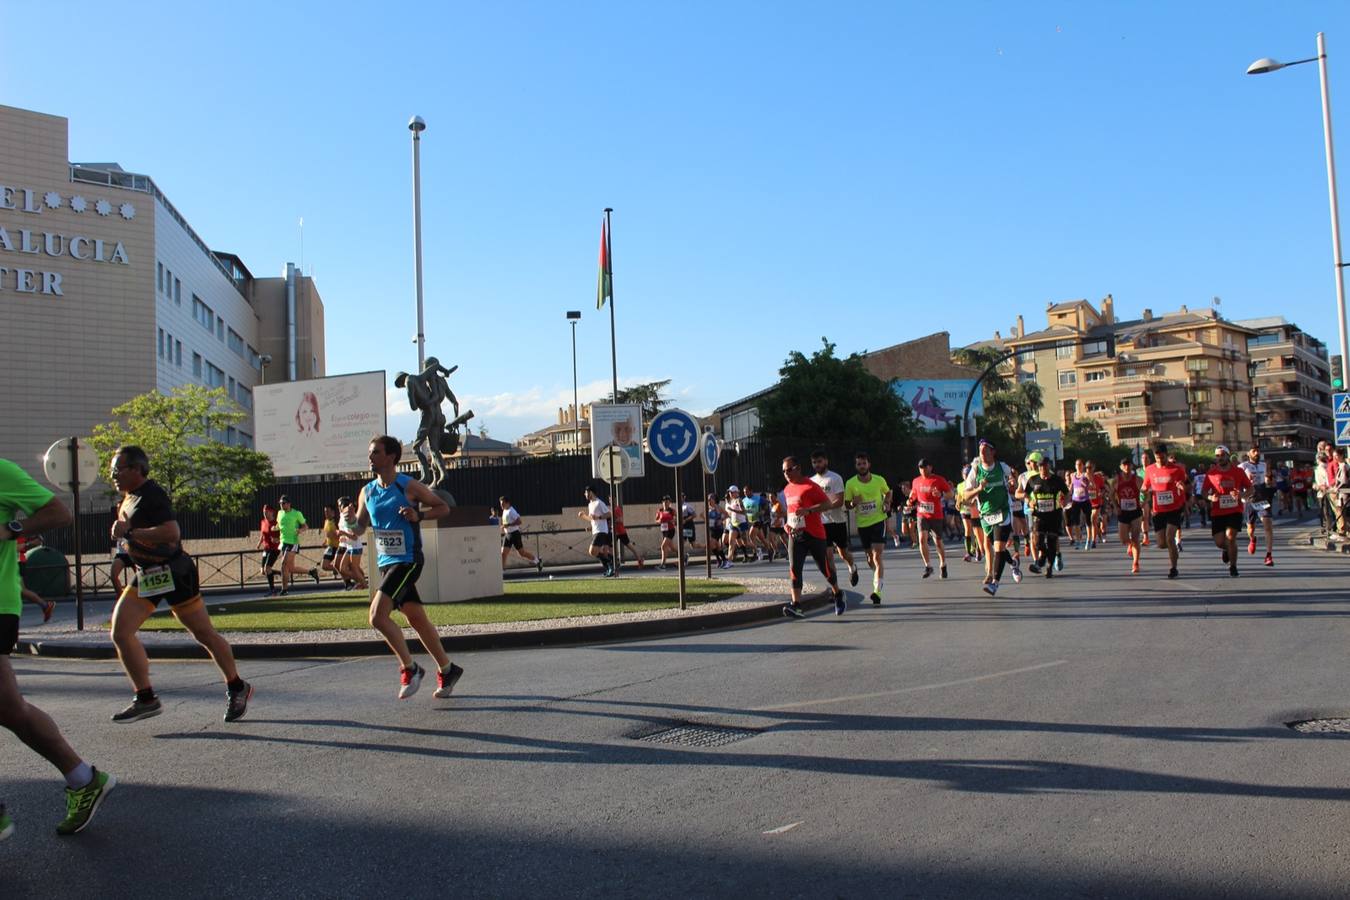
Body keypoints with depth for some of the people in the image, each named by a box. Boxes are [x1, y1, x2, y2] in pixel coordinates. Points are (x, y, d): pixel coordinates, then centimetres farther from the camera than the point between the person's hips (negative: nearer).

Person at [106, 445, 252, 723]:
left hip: (173, 572, -9)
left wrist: (130, 532, -30)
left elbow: (172, 533, -35)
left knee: (204, 634, 1)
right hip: (146, 574, 9)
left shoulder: (152, 496, -19)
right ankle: (146, 699, 5)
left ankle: (237, 689, 18)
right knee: (120, 632, -4)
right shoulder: (129, 497, 10)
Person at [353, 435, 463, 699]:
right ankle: (447, 670, 25)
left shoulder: (409, 486, -9)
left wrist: (419, 515, -18)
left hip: (408, 561, -7)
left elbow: (443, 507, -2)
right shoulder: (367, 492, 8)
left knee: (377, 615, -18)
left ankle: (409, 668, -2)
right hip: (386, 563, 7)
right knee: (417, 619, 12)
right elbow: (360, 527, 17)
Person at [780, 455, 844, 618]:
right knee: (794, 569, -11)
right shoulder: (787, 490, 13)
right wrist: (789, 524, 11)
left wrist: (807, 510, -27)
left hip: (814, 534, -6)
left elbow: (828, 504, -17)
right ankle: (796, 606, -16)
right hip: (795, 535, 6)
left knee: (825, 567, 7)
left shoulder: (810, 486, -12)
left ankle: (838, 595, 32)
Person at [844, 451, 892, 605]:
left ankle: (877, 591, -19)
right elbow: (846, 504, 4)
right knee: (869, 558, 14)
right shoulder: (850, 483, -5)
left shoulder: (879, 480, -4)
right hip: (862, 524, 2)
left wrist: (887, 503, -3)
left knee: (877, 556, -15)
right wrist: (853, 503, -18)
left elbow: (888, 492, 17)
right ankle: (879, 577, 45)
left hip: (879, 521, -2)